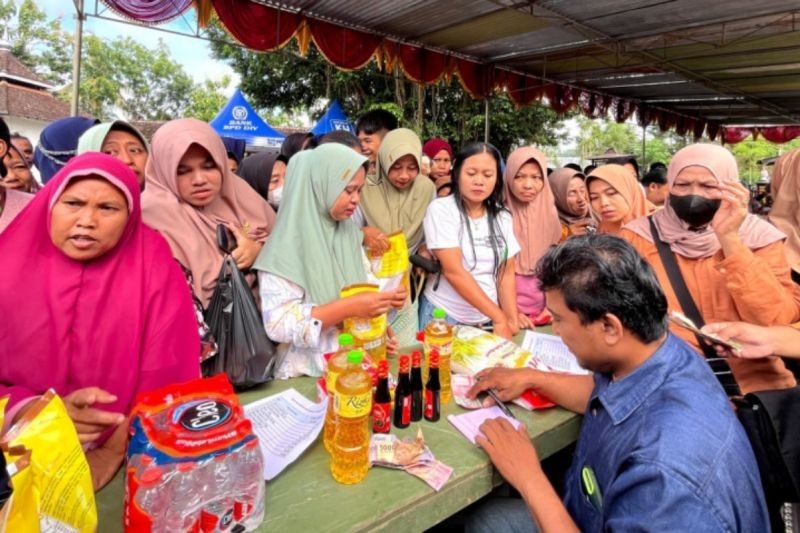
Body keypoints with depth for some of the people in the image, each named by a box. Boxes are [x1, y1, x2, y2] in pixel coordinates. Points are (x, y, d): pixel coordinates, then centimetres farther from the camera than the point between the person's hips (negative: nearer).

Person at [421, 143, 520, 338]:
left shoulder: (503, 218, 2)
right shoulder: (440, 210, -12)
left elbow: (507, 273, 3)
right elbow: (453, 271, -19)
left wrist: (512, 320, -10)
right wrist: (499, 317, -19)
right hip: (444, 316, -3)